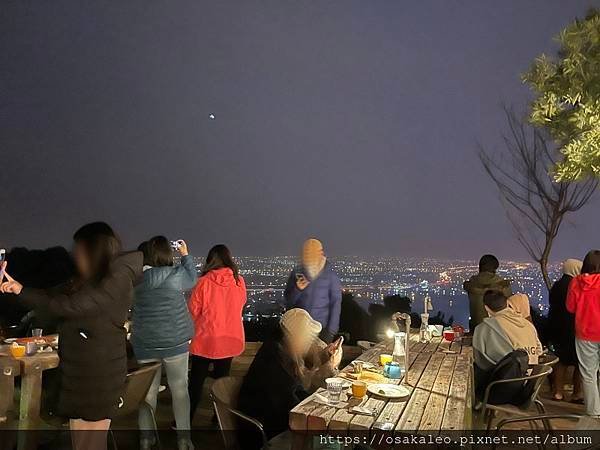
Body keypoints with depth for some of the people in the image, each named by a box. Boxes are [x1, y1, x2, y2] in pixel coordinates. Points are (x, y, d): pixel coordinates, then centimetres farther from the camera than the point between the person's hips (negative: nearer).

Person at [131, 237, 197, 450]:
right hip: (174, 341, -3)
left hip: (145, 343, 3)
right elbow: (193, 279, 5)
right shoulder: (174, 274, -13)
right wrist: (185, 254, 16)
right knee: (179, 388, 11)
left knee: (148, 390, 15)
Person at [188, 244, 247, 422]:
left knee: (196, 381, 11)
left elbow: (193, 310, -6)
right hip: (230, 340, 3)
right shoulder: (239, 281, -6)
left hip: (205, 339, -3)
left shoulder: (204, 282, -15)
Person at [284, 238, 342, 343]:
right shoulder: (296, 274, 2)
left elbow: (335, 304, -3)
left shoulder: (331, 276, -4)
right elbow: (288, 301, 7)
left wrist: (331, 331, -8)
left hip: (322, 329, -2)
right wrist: (297, 289, -13)